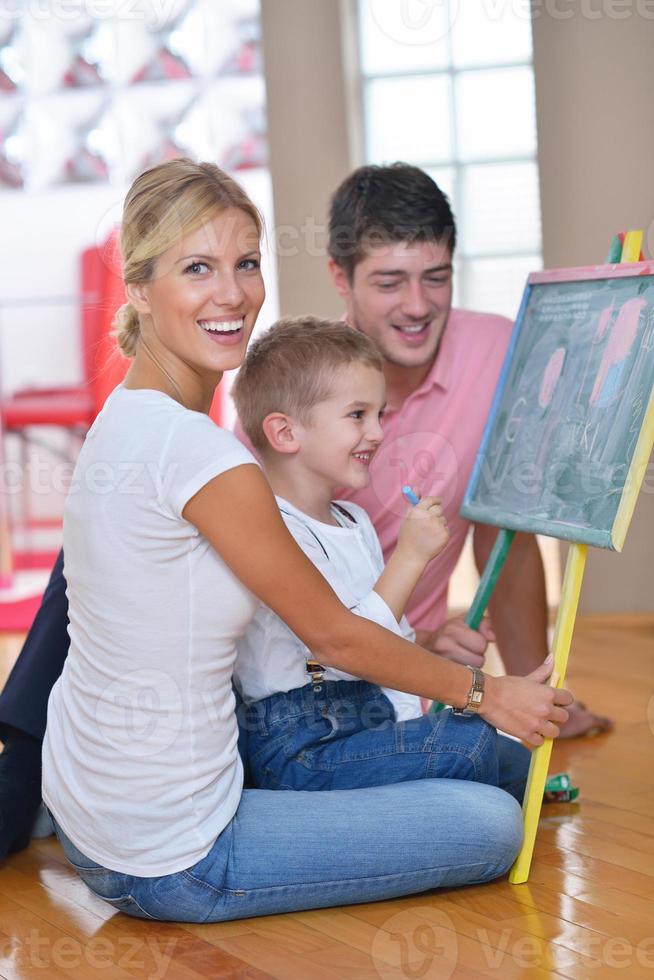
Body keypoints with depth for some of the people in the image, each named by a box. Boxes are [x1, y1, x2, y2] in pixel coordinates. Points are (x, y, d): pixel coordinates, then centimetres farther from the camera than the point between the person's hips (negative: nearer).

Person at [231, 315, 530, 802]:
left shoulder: (355, 522, 16)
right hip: (300, 746, -10)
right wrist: (410, 556, -23)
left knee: (514, 761, -1)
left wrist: (410, 724, 6)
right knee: (474, 744, -23)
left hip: (371, 718, 10)